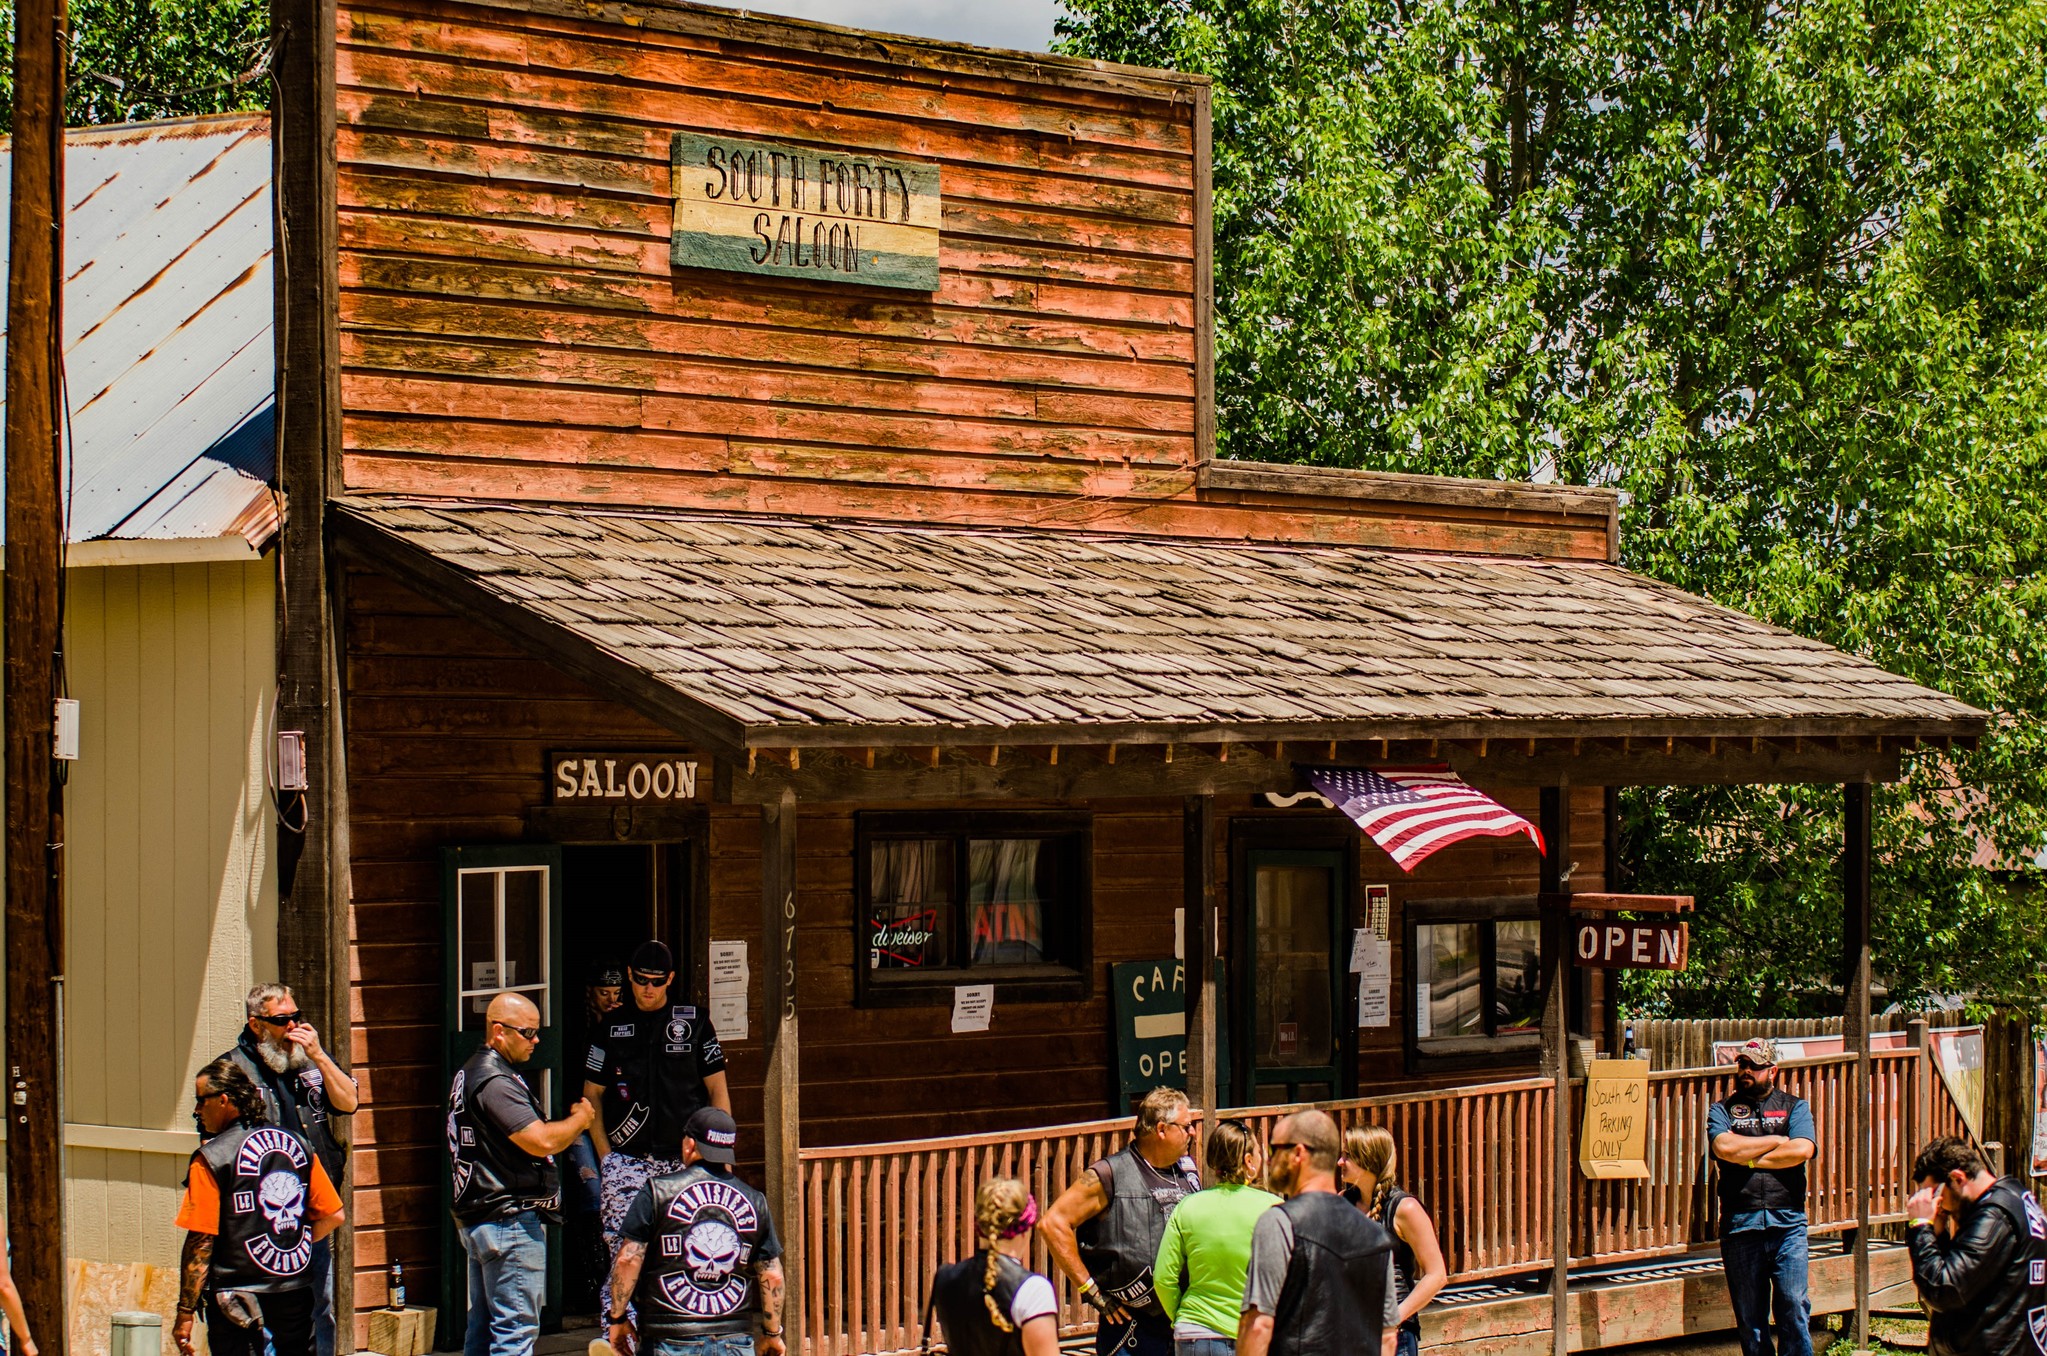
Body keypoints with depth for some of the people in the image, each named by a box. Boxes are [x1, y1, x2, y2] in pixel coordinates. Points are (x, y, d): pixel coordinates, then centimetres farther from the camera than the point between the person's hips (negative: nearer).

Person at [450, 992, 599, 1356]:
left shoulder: (471, 1074, 18)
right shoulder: (495, 1082, -17)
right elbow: (540, 1141, -22)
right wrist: (580, 1119, -6)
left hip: (476, 1220, 11)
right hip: (511, 1221, -11)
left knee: (483, 1326, 14)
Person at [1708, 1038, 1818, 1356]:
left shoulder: (1794, 1107, 12)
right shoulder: (1722, 1110, 12)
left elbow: (1802, 1150, -7)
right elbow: (1724, 1148, -8)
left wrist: (1749, 1159, -4)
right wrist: (1776, 1141, -1)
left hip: (1787, 1223, -1)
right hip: (1740, 1225, 1)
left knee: (1794, 1307, -7)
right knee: (1749, 1317, 3)